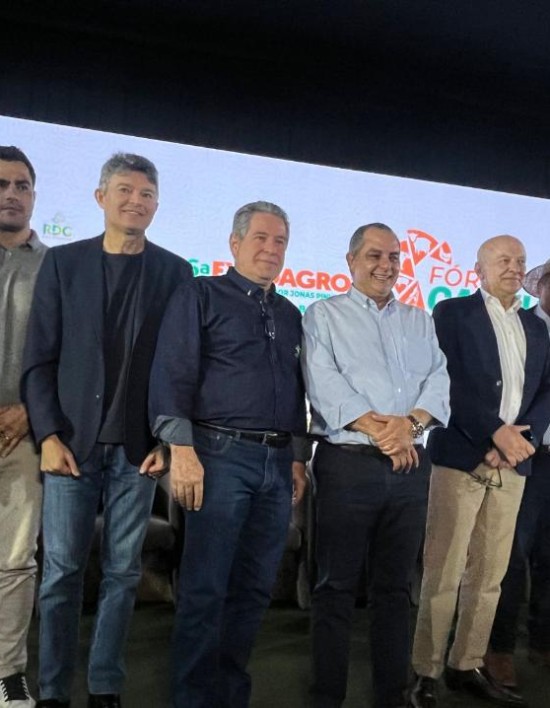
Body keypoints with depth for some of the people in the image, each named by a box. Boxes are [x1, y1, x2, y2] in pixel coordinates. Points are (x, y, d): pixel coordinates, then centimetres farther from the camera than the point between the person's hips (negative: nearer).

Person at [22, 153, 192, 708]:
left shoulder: (175, 272, 7)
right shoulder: (63, 263, 5)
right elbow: (39, 359, 3)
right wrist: (48, 434, -6)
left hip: (137, 448, 1)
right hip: (72, 442, 0)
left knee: (122, 573, 7)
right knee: (62, 571, 3)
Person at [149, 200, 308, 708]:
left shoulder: (289, 315, 19)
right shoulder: (200, 296, 2)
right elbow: (172, 375, -7)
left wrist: (297, 456, 16)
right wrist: (182, 450, -16)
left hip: (277, 461, 6)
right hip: (220, 455, -6)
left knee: (255, 588, 10)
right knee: (205, 588, -3)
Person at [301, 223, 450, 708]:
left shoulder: (420, 321, 18)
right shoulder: (324, 315, 5)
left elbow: (438, 380, 6)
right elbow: (324, 382, -8)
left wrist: (411, 422, -14)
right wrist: (377, 429, -17)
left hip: (410, 465, 4)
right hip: (348, 464, -4)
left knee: (396, 586, 11)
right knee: (337, 586, 2)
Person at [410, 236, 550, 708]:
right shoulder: (452, 313, 2)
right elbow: (449, 382, -9)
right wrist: (496, 432, -16)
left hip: (512, 462, 5)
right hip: (462, 456, -5)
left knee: (489, 575, 9)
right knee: (443, 574, -4)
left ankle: (467, 666, 20)